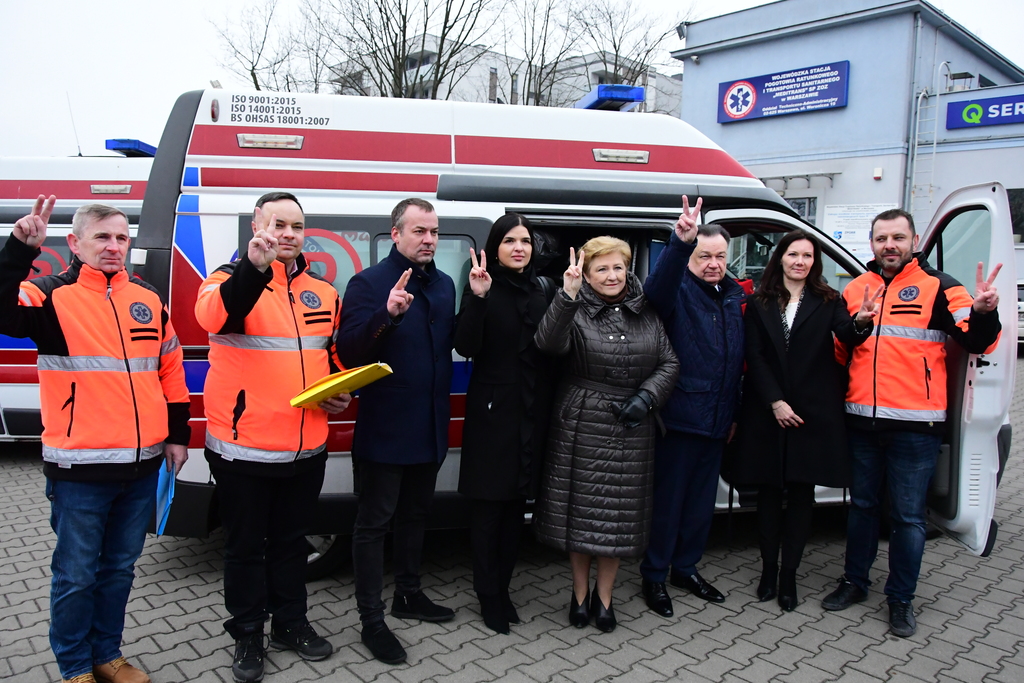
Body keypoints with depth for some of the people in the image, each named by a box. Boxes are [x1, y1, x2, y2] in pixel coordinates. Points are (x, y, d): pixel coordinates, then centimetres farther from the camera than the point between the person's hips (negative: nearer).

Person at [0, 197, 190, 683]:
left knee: (120, 568, 17)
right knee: (76, 575, 8)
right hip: (79, 467, -4)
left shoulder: (148, 300, 9)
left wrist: (177, 435, 13)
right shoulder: (52, 295, -5)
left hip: (141, 465, 5)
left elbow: (171, 368, 14)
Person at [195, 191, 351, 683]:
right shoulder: (233, 278, -7)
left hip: (307, 448, 5)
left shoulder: (322, 291, 9)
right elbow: (213, 315, -31)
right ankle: (247, 635, 31)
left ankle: (291, 623, 38)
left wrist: (341, 393, 2)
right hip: (243, 447, -4)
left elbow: (335, 355, 20)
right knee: (246, 546, 12)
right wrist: (254, 266, -46)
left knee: (292, 540, 20)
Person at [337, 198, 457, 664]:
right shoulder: (369, 284, -11)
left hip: (429, 428, 7)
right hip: (384, 429, -7)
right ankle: (371, 621, 16)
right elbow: (347, 352, -22)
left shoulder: (444, 285, 9)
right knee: (374, 523, 4)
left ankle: (409, 595, 39)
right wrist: (387, 314, -33)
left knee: (415, 515, 21)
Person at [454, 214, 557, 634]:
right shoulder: (484, 288, -6)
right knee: (488, 506, 3)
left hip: (532, 413, 5)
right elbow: (466, 347, -18)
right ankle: (488, 596, 18)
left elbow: (550, 351, 13)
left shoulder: (539, 291, 9)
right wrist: (477, 298, -28)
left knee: (516, 504, 14)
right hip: (492, 411, -5)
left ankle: (503, 589, 28)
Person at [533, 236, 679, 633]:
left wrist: (647, 397, -9)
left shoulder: (646, 314, 7)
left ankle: (604, 597, 28)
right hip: (581, 425, -3)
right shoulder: (575, 311, -5)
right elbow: (549, 343, -25)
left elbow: (669, 363, 7)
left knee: (620, 513, 9)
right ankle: (580, 593, 29)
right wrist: (567, 295, -36)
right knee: (581, 509, 8)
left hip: (631, 429, 3)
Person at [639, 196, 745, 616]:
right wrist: (680, 242, -50)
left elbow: (738, 359, 19)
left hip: (715, 420, 7)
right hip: (680, 418, -7)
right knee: (668, 499, 3)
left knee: (702, 500, 17)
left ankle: (686, 568, 34)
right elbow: (656, 288, -35)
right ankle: (654, 576, 18)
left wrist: (733, 412, 18)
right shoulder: (679, 290, -8)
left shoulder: (733, 296, 13)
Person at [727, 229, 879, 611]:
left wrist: (860, 322, -36)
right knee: (769, 492, 8)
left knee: (801, 494, 5)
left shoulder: (828, 302, 4)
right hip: (766, 413, 0)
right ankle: (768, 570, 20)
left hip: (813, 413, 0)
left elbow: (847, 337, -14)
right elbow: (754, 357, -1)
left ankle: (788, 575, 15)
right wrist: (775, 402, -10)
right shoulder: (759, 305, 5)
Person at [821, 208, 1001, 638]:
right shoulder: (855, 290, 10)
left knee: (908, 516, 5)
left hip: (915, 425, -4)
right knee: (862, 505, 17)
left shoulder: (937, 286, -2)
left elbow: (975, 341, -11)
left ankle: (901, 599, 21)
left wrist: (984, 312, -29)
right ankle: (854, 582, 32)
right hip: (862, 421, 4)